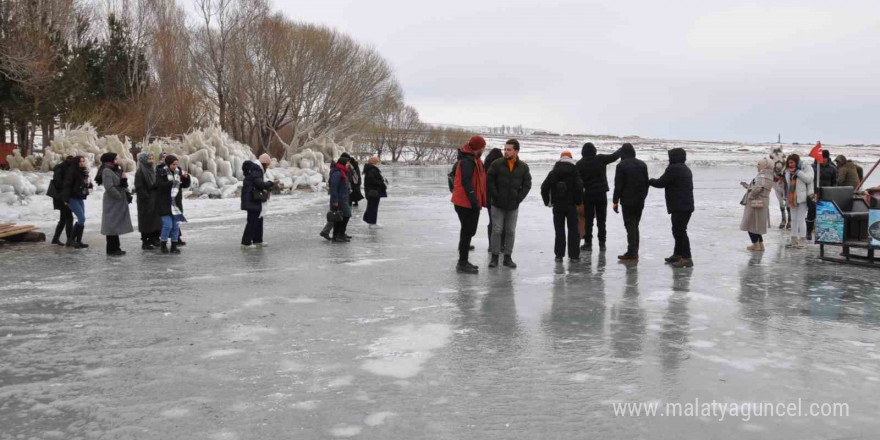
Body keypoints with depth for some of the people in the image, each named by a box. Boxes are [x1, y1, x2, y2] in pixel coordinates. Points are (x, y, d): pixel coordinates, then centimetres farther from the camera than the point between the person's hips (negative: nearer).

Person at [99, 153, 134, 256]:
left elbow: (123, 185, 19)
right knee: (112, 225, -6)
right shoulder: (107, 171, -12)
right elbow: (109, 187, -21)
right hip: (112, 202, -9)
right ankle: (111, 249, -1)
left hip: (119, 203, 9)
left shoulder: (117, 170, 17)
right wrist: (120, 196, -15)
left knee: (117, 225, 13)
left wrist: (127, 193, 3)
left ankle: (116, 248, 19)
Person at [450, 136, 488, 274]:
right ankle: (462, 264, -1)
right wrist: (474, 200, -23)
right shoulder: (467, 161, -17)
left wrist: (482, 200, 22)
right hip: (466, 203, -11)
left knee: (468, 231, 16)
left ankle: (463, 262, 24)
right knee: (467, 231, -6)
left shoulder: (473, 160, 17)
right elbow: (466, 182, -23)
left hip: (470, 202, 11)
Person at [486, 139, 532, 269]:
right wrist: (495, 195, -10)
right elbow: (489, 180, -5)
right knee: (497, 230, 1)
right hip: (497, 204, -2)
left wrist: (518, 198, -4)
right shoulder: (497, 164, -7)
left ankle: (508, 257, 17)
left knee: (511, 231, 7)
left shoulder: (523, 167, -1)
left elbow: (527, 185, 4)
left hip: (513, 206, 2)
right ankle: (494, 257, 11)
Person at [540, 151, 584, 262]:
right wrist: (579, 202, -3)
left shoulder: (553, 173, 3)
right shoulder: (574, 172, -5)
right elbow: (579, 188, -15)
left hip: (557, 206, 2)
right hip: (571, 206, -2)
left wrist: (547, 201, 9)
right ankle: (574, 255, 4)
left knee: (559, 230, 9)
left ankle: (559, 255, 8)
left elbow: (544, 187, 0)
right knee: (573, 230, 5)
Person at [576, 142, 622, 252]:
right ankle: (602, 244, 9)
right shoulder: (600, 159, -6)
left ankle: (588, 243, 5)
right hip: (601, 194, 1)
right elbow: (614, 156, 5)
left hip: (588, 195, -1)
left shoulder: (579, 164, -5)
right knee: (601, 220, 7)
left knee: (588, 220, 5)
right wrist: (621, 150, 26)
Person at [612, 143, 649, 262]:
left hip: (627, 201, -6)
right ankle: (634, 252, 16)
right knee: (635, 226, 14)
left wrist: (615, 201, -7)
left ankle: (631, 254, -8)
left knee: (630, 226, -5)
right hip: (640, 201, 6)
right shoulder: (642, 165, 10)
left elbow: (618, 185, -12)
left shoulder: (621, 165, -10)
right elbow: (646, 183, 14)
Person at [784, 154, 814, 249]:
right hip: (792, 198, 7)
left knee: (801, 219, -6)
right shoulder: (788, 171, 12)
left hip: (802, 198, -7)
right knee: (793, 219, 11)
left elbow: (809, 179, -18)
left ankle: (802, 241, -1)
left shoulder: (807, 168, -4)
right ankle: (794, 241, 19)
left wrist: (797, 171, -17)